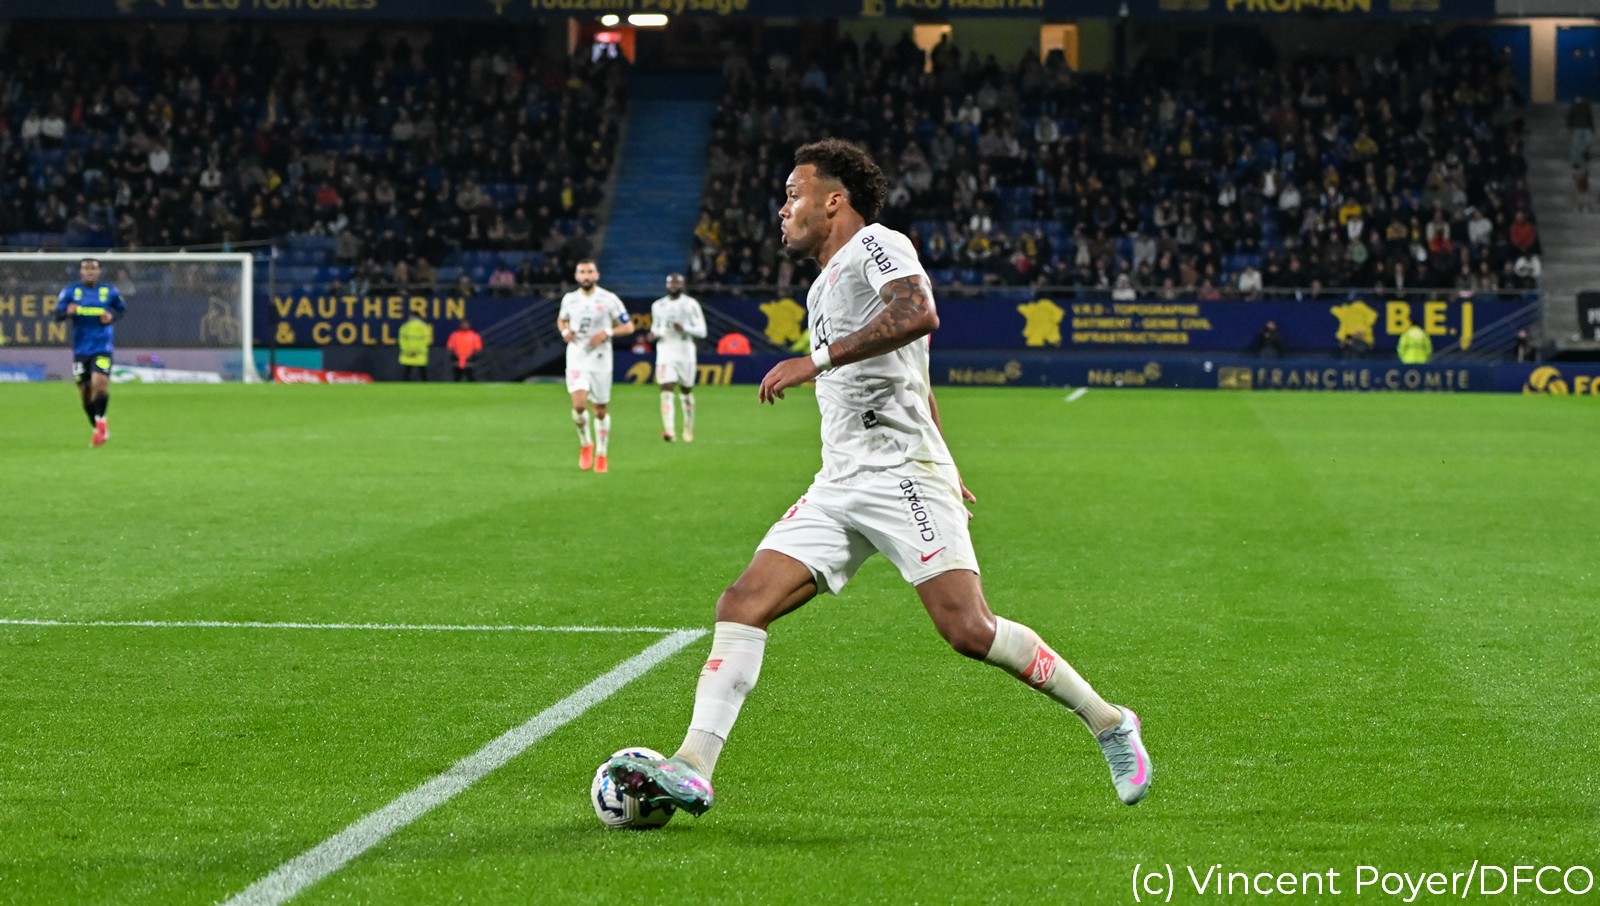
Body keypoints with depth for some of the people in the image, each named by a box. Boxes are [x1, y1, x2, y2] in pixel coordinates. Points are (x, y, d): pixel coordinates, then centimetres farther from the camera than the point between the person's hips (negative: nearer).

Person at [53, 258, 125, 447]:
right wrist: (68, 311, -25)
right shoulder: (70, 292, 2)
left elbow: (122, 309, 15)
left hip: (102, 348, -2)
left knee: (99, 383, -24)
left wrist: (112, 316, -7)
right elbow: (58, 314, -3)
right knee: (85, 392, 5)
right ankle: (99, 429, 24)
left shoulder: (109, 291, 3)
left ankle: (100, 421, -4)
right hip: (80, 349, 2)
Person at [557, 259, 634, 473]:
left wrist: (607, 333, -17)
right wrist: (564, 331, 0)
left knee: (600, 410, 7)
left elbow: (628, 327, -1)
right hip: (576, 359, 1)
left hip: (600, 361, -1)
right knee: (579, 405, -17)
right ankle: (585, 443, 9)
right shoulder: (569, 299, 4)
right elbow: (561, 319, 23)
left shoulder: (609, 299, -5)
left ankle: (601, 454, 23)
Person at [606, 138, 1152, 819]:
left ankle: (1108, 723, 0)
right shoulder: (825, 285, 25)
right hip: (839, 486, 9)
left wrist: (817, 360, -26)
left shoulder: (875, 246, -3)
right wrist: (944, 467, 35)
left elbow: (918, 314, -26)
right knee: (742, 604, -7)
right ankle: (692, 769, -12)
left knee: (968, 629, -17)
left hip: (904, 476, -9)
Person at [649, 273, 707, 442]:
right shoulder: (658, 306, 9)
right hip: (665, 353, 1)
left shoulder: (690, 304, -3)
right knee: (667, 390, -14)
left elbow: (701, 331, -5)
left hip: (685, 353, -1)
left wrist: (684, 329, -22)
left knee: (686, 391, 12)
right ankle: (668, 430, -25)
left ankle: (688, 428, 31)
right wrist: (654, 333, 0)